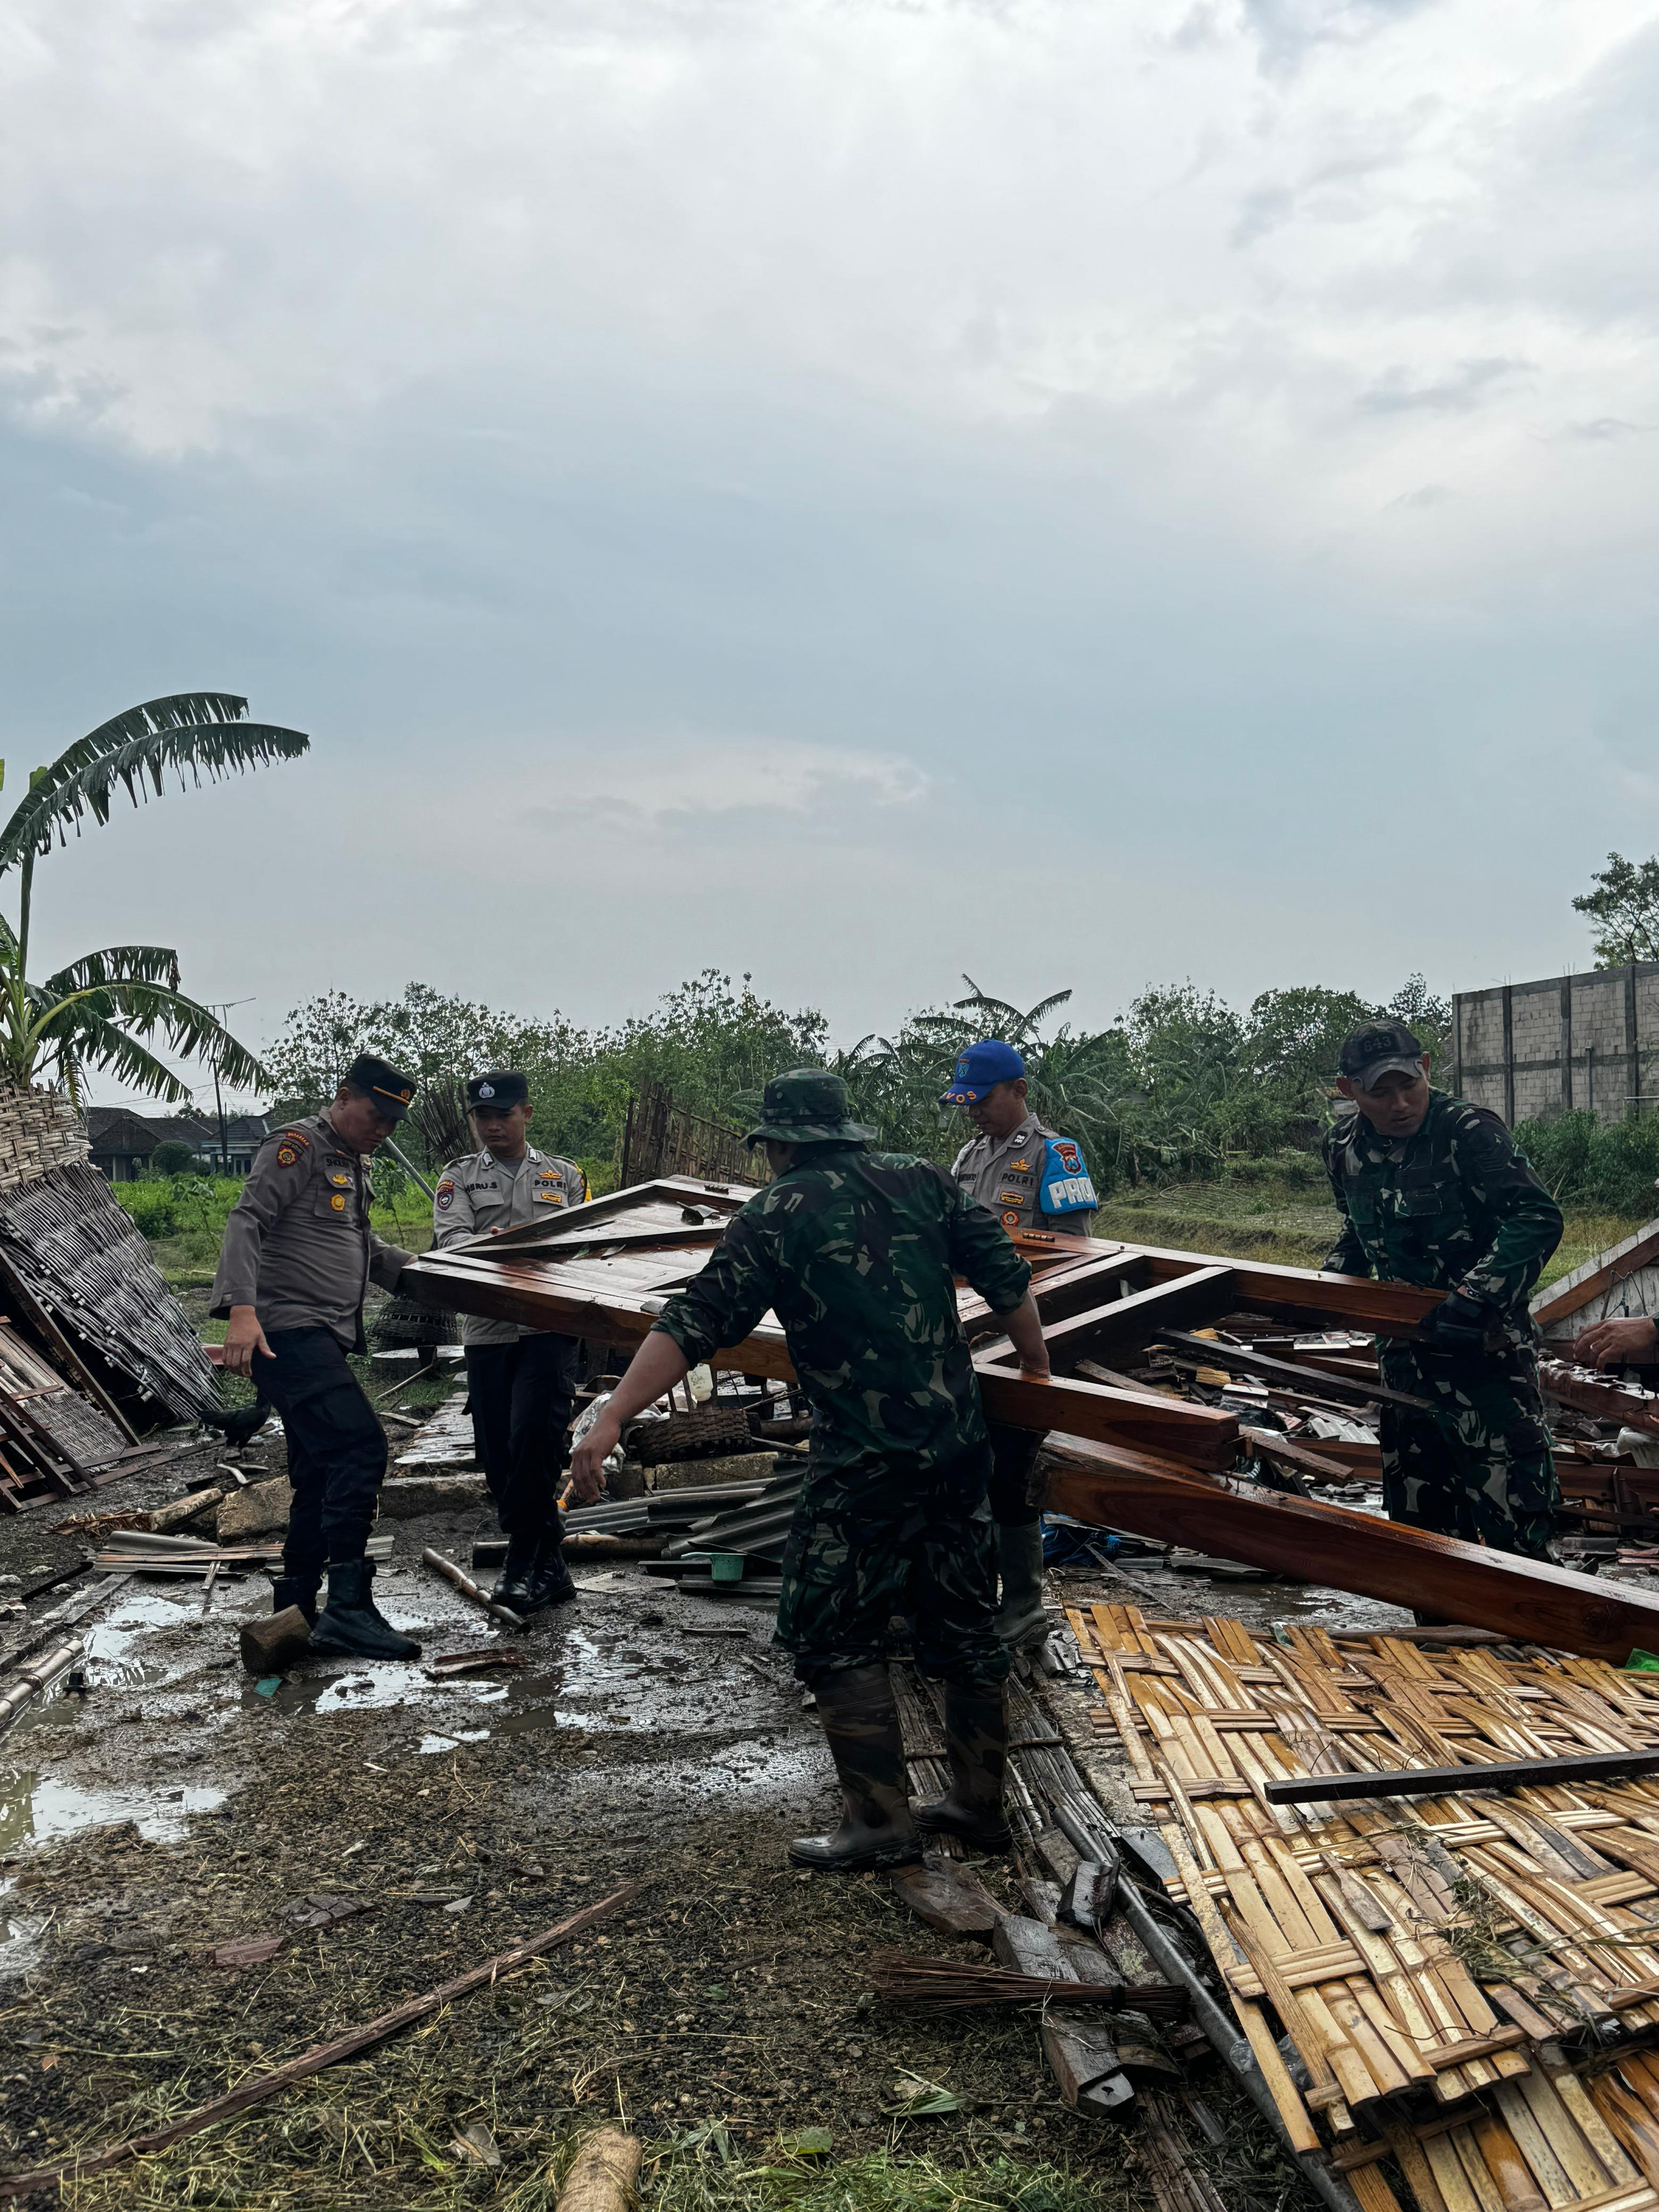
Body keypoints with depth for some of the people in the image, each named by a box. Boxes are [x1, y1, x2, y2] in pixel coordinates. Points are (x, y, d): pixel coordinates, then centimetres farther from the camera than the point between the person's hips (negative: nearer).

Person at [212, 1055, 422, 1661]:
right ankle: (348, 1606, -22)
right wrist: (241, 1309, -30)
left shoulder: (351, 1168, 24)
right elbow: (246, 1221, -17)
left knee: (320, 1479, 11)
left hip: (324, 1340, 10)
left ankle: (295, 1611, 19)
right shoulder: (299, 1145, -6)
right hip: (287, 1333, -10)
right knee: (360, 1447, -21)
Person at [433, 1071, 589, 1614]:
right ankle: (550, 1570, 16)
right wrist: (486, 1245, -26)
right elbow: (448, 1237, -5)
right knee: (499, 1458, 4)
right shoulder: (460, 1177, 13)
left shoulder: (565, 1176, 15)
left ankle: (523, 1565, -5)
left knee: (532, 1442, -17)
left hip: (549, 1329, -2)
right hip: (486, 1331, 2)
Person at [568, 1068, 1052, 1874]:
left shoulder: (777, 1214, -6)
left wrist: (611, 1420, -15)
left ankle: (880, 1822, 9)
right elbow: (1007, 1278, 9)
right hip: (959, 1445, 6)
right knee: (964, 1624, 17)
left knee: (836, 1634, 7)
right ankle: (978, 1802, 28)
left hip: (863, 1463, -6)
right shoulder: (922, 1181, 7)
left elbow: (697, 1323, -14)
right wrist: (1037, 1370, 23)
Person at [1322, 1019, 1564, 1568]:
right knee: (1415, 1500, 15)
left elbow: (1538, 1218, -24)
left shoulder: (1469, 1132, -16)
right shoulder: (1344, 1147, 5)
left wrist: (1477, 1296, -33)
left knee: (1509, 1505, -10)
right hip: (1404, 1346, 7)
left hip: (1485, 1344, -7)